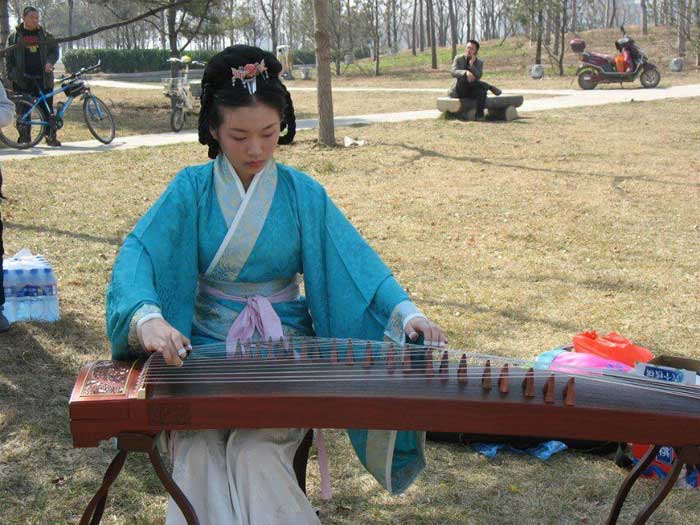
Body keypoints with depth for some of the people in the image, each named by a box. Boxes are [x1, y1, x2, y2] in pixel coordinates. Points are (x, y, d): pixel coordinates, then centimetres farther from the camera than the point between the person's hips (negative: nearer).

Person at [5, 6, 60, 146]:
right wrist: (11, 74, -1)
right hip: (23, 80, -1)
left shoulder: (45, 35, 12)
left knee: (48, 109, 0)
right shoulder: (14, 36, 8)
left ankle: (51, 136, 6)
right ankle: (24, 137, 6)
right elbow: (9, 57, 9)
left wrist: (50, 62, -9)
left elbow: (54, 50, 11)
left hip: (43, 78, 1)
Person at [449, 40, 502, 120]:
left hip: (471, 92, 1)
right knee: (462, 77, -31)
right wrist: (466, 73, -36)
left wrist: (472, 65, -24)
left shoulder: (479, 62, 3)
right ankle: (490, 87, -23)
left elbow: (478, 77, -13)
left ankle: (480, 115, -31)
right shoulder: (458, 58, 0)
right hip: (459, 91, -1)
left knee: (481, 90, -32)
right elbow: (454, 72, -18)